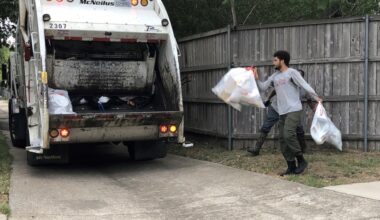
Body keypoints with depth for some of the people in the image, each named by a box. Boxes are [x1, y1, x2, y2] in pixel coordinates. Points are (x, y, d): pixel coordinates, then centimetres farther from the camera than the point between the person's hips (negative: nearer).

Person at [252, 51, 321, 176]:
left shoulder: (291, 72, -4)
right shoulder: (274, 76, 16)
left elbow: (305, 85, -12)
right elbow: (263, 87, 18)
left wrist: (316, 97, -19)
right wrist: (256, 79, 1)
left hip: (294, 110, -8)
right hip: (282, 112, 8)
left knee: (288, 135, -20)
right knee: (283, 140, 3)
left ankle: (302, 161, -5)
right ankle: (291, 167, 10)